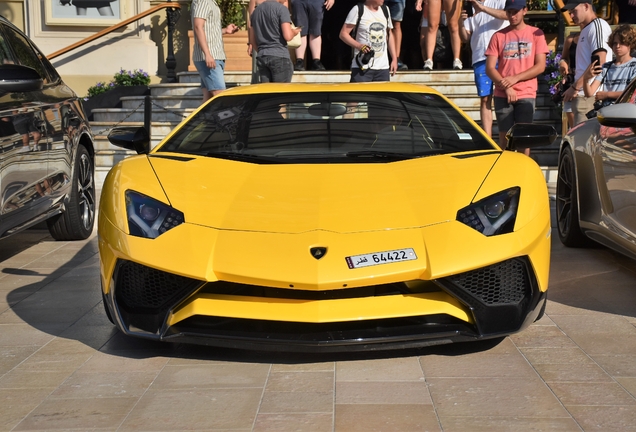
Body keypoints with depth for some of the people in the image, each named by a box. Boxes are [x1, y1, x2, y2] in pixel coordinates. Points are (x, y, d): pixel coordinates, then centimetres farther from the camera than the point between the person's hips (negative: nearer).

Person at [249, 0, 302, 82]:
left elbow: (252, 39, 18)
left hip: (261, 57, 6)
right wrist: (294, 32, 6)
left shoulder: (256, 11, 15)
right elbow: (288, 36, -15)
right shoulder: (281, 9, -6)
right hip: (280, 56, -6)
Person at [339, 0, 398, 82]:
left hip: (383, 67, 5)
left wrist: (394, 59, 12)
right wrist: (359, 46, -22)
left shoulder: (385, 11, 14)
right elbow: (343, 34, -6)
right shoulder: (358, 10, -3)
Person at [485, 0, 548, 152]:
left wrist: (515, 78, -12)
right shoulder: (499, 36, 6)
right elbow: (490, 68, 2)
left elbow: (540, 66, -1)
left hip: (526, 95, -1)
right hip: (502, 95, 1)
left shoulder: (536, 34, 5)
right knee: (504, 136, 2)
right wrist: (506, 87, -12)